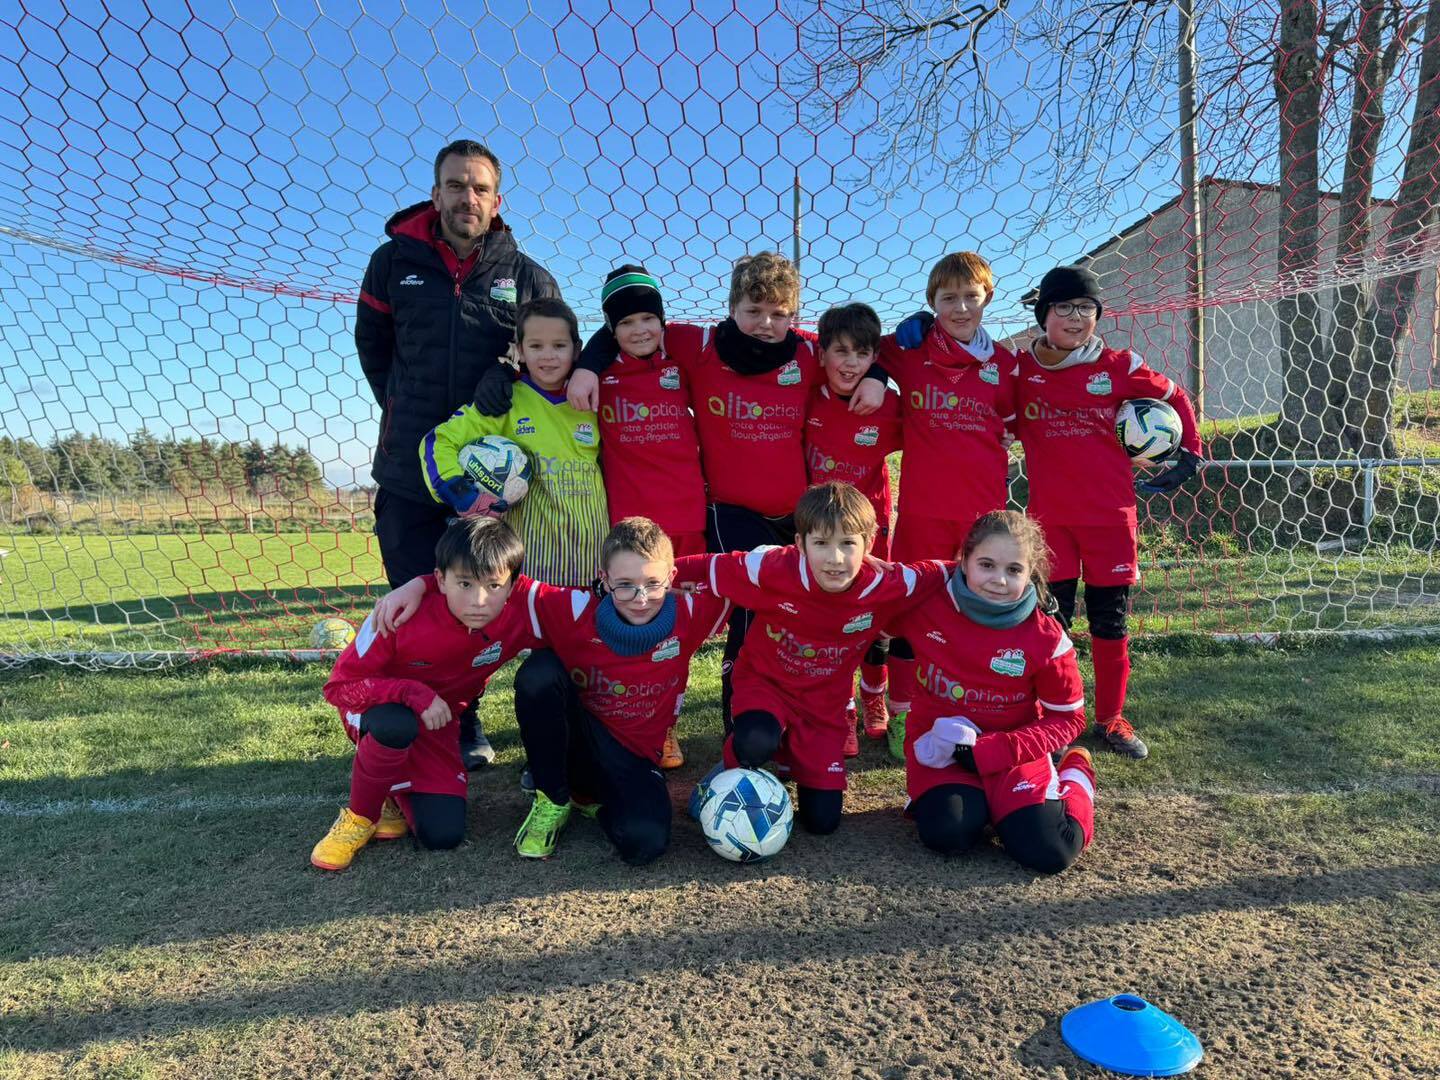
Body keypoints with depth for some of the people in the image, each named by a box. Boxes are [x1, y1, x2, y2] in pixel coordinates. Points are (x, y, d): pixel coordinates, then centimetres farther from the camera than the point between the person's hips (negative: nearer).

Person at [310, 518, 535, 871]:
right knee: (396, 724, -40)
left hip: (437, 722, 3)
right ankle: (359, 816, -10)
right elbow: (339, 686, -26)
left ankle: (397, 793, 19)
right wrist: (411, 693, -40)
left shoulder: (519, 613, -27)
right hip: (378, 706, -2)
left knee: (444, 835, -15)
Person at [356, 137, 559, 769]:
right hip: (408, 473, 1)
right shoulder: (394, 262, 5)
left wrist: (509, 372, -6)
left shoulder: (526, 277, 2)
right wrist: (402, 409, 11)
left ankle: (464, 730, 26)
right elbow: (372, 346, 18)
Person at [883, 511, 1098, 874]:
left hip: (1012, 754, 0)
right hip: (939, 748, 0)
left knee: (1049, 852, -17)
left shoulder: (1046, 638, -13)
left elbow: (1067, 718, -5)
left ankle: (1076, 776, 15)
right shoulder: (927, 606, -11)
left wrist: (989, 752, -15)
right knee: (948, 833, -28)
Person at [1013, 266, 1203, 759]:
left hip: (1111, 516, 1)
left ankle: (1111, 718, 25)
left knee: (1110, 622, 9)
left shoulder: (1120, 367, -1)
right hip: (1050, 518, 0)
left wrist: (1189, 456, 12)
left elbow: (1176, 400, 13)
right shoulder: (1021, 370, -1)